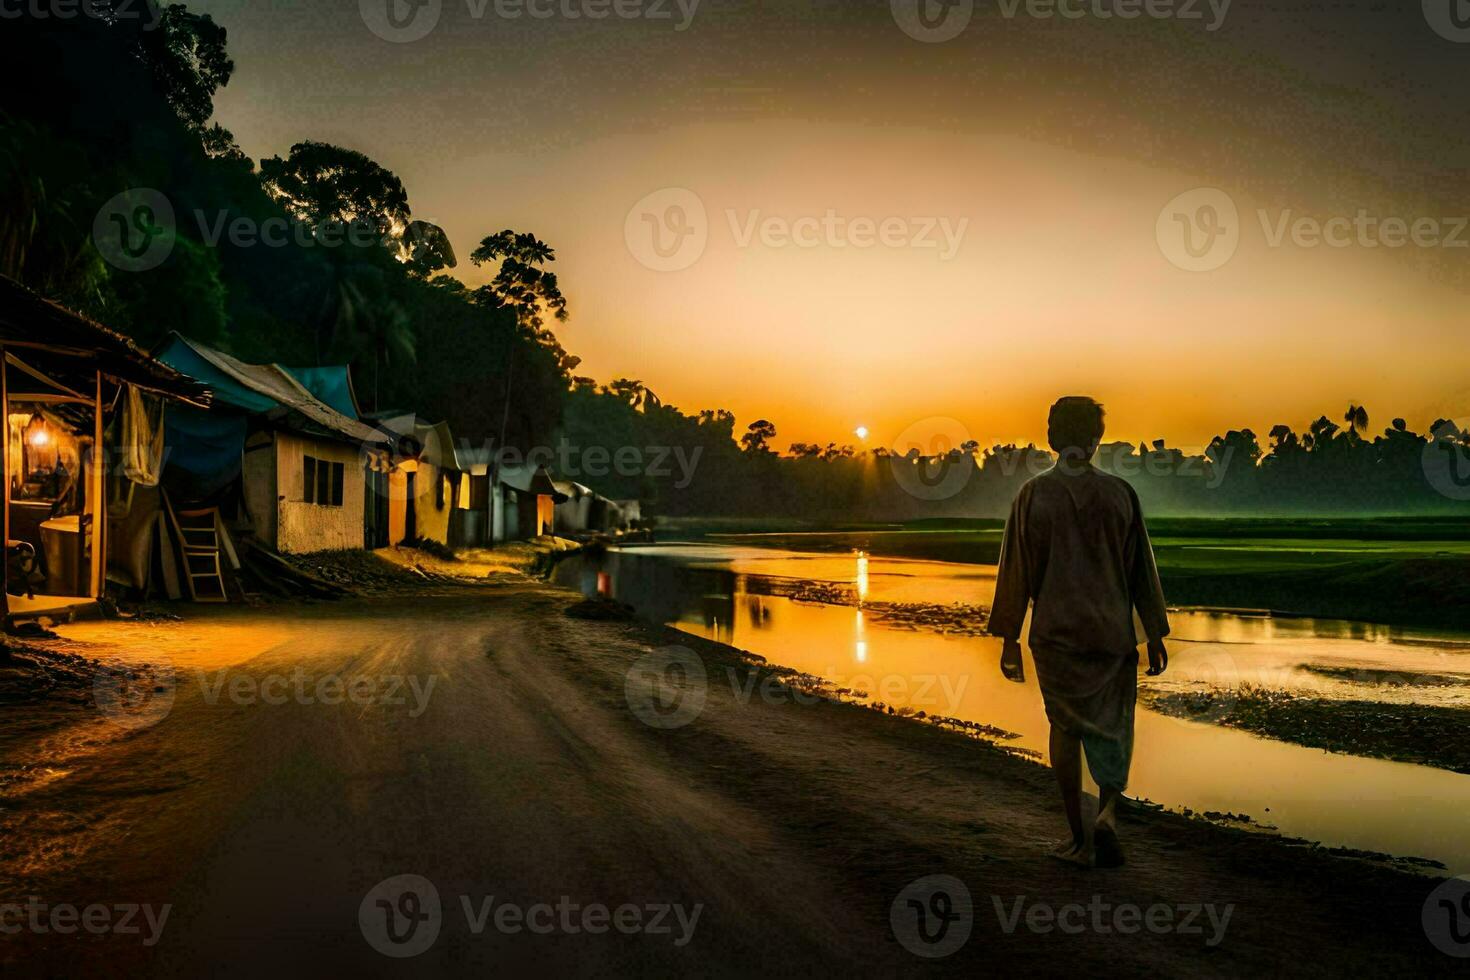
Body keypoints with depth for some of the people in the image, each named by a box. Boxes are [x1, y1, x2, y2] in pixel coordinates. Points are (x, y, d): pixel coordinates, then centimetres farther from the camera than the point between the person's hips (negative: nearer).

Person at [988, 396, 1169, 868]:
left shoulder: (1033, 494, -6)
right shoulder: (1120, 494, -2)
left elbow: (1017, 569, -5)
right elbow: (1141, 568, 1)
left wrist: (1009, 640, 2)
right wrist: (1155, 635, 8)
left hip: (1055, 632, 0)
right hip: (1112, 631, 1)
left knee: (1065, 726, 14)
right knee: (1112, 730, 14)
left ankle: (1078, 837, 15)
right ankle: (1108, 812, -11)